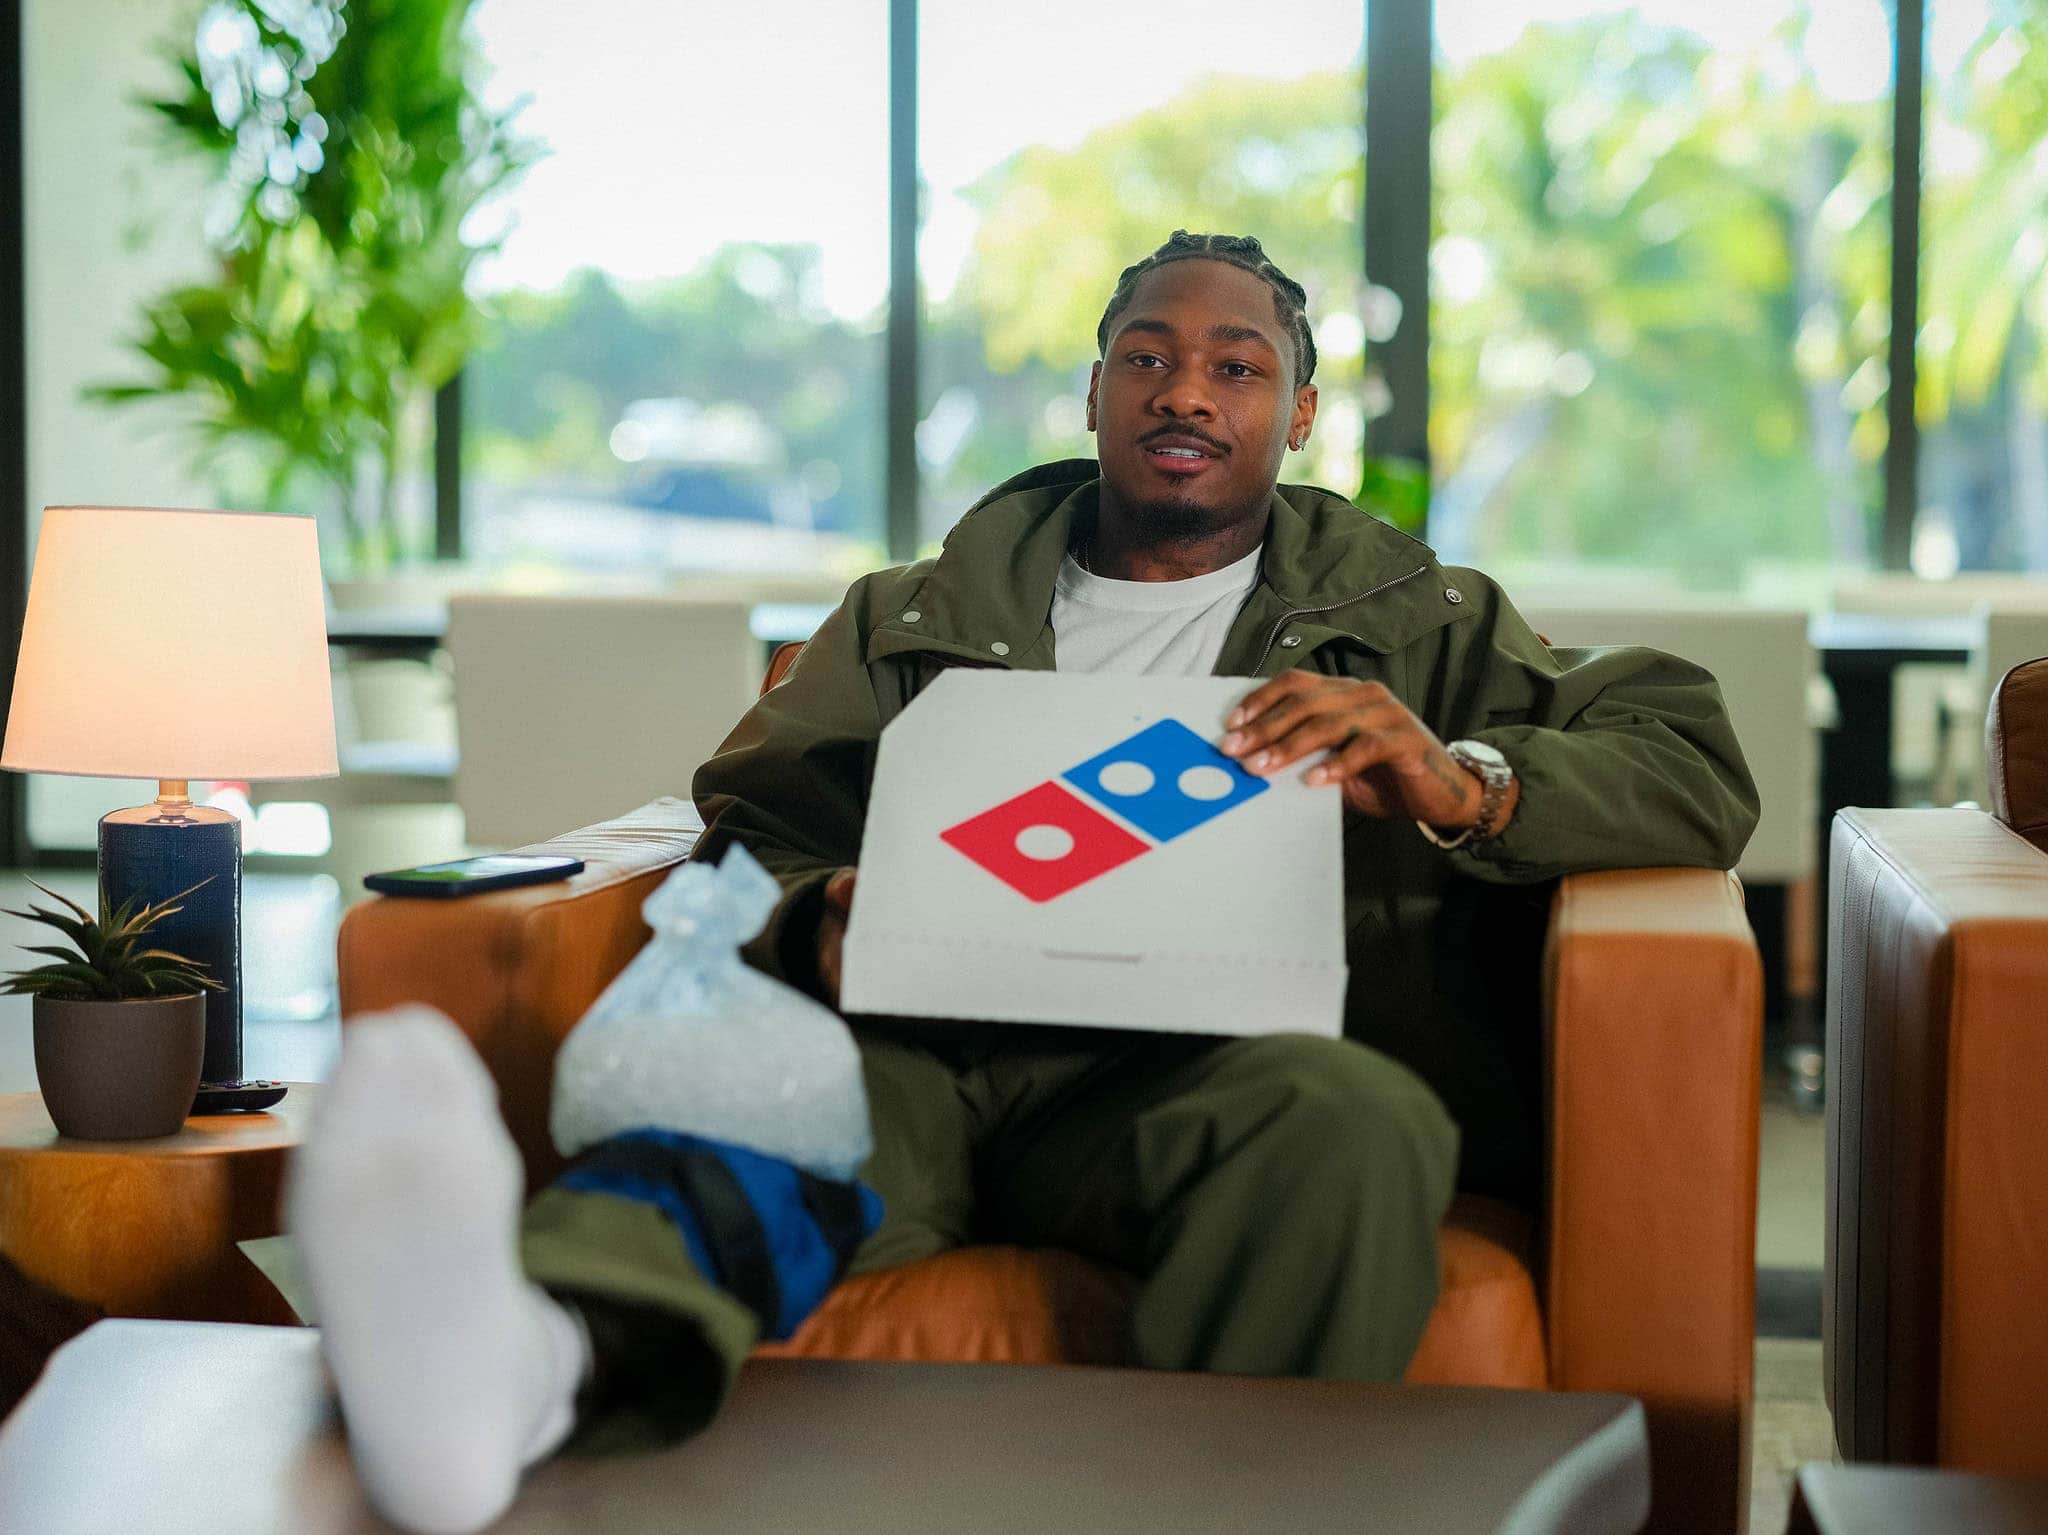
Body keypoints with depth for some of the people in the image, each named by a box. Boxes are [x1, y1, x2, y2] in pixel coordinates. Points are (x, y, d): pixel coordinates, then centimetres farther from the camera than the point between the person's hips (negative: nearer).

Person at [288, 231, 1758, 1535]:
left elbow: (1701, 775, 15)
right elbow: (748, 832, 20)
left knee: (1350, 1113, -38)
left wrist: (1459, 782, -7)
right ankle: (534, 1362, -67)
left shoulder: (1415, 622, 26)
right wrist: (821, 927, -6)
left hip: (1197, 1063, 0)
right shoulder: (915, 618, 31)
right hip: (922, 1039, 1)